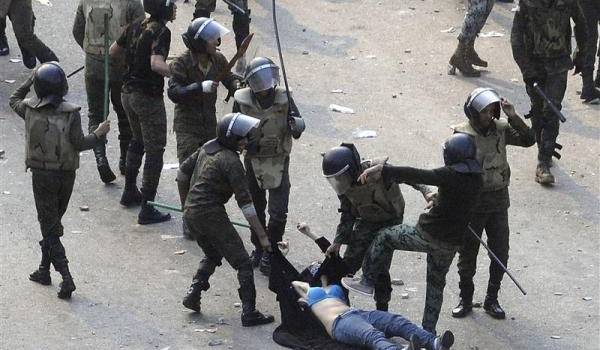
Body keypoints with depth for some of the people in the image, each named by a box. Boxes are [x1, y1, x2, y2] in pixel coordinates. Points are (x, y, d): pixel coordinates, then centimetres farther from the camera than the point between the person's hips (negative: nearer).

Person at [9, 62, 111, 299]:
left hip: (41, 175, -1)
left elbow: (14, 101, 15)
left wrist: (30, 80, 21)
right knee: (53, 223, 21)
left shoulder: (30, 109, -8)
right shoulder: (70, 113, -12)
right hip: (66, 175, 1)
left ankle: (66, 276, -13)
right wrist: (99, 134, 2)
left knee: (49, 227, 0)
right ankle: (44, 270, 29)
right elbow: (79, 144, -13)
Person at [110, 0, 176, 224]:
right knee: (155, 152, -1)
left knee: (137, 141, 29)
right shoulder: (161, 32, -19)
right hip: (148, 98, -8)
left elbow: (113, 51, 16)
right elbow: (156, 64, -33)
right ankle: (147, 210, -2)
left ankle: (130, 192, 40)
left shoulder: (136, 27, 4)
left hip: (128, 93, 8)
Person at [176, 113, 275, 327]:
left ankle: (193, 293, 17)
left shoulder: (207, 148, 8)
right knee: (243, 263, 1)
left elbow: (183, 173, 18)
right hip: (211, 216, -8)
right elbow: (245, 202, -18)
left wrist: (186, 203, 31)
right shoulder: (231, 162, -16)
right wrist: (262, 237, -15)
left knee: (212, 255, 30)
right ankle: (249, 312, -2)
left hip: (191, 215, 8)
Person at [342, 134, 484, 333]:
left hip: (428, 234, -7)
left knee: (384, 237, 13)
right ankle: (429, 331, 29)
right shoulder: (477, 179, 3)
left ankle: (367, 282, 17)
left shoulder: (451, 175, -19)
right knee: (436, 283, 23)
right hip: (452, 242, 7)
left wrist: (382, 171, -29)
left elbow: (416, 175, -27)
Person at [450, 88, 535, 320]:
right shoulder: (462, 134, -12)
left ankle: (492, 300, 21)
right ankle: (465, 299, 23)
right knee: (467, 253, 8)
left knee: (500, 253, 6)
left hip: (498, 200, 3)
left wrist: (513, 117, -18)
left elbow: (529, 140, -7)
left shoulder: (501, 129, -1)